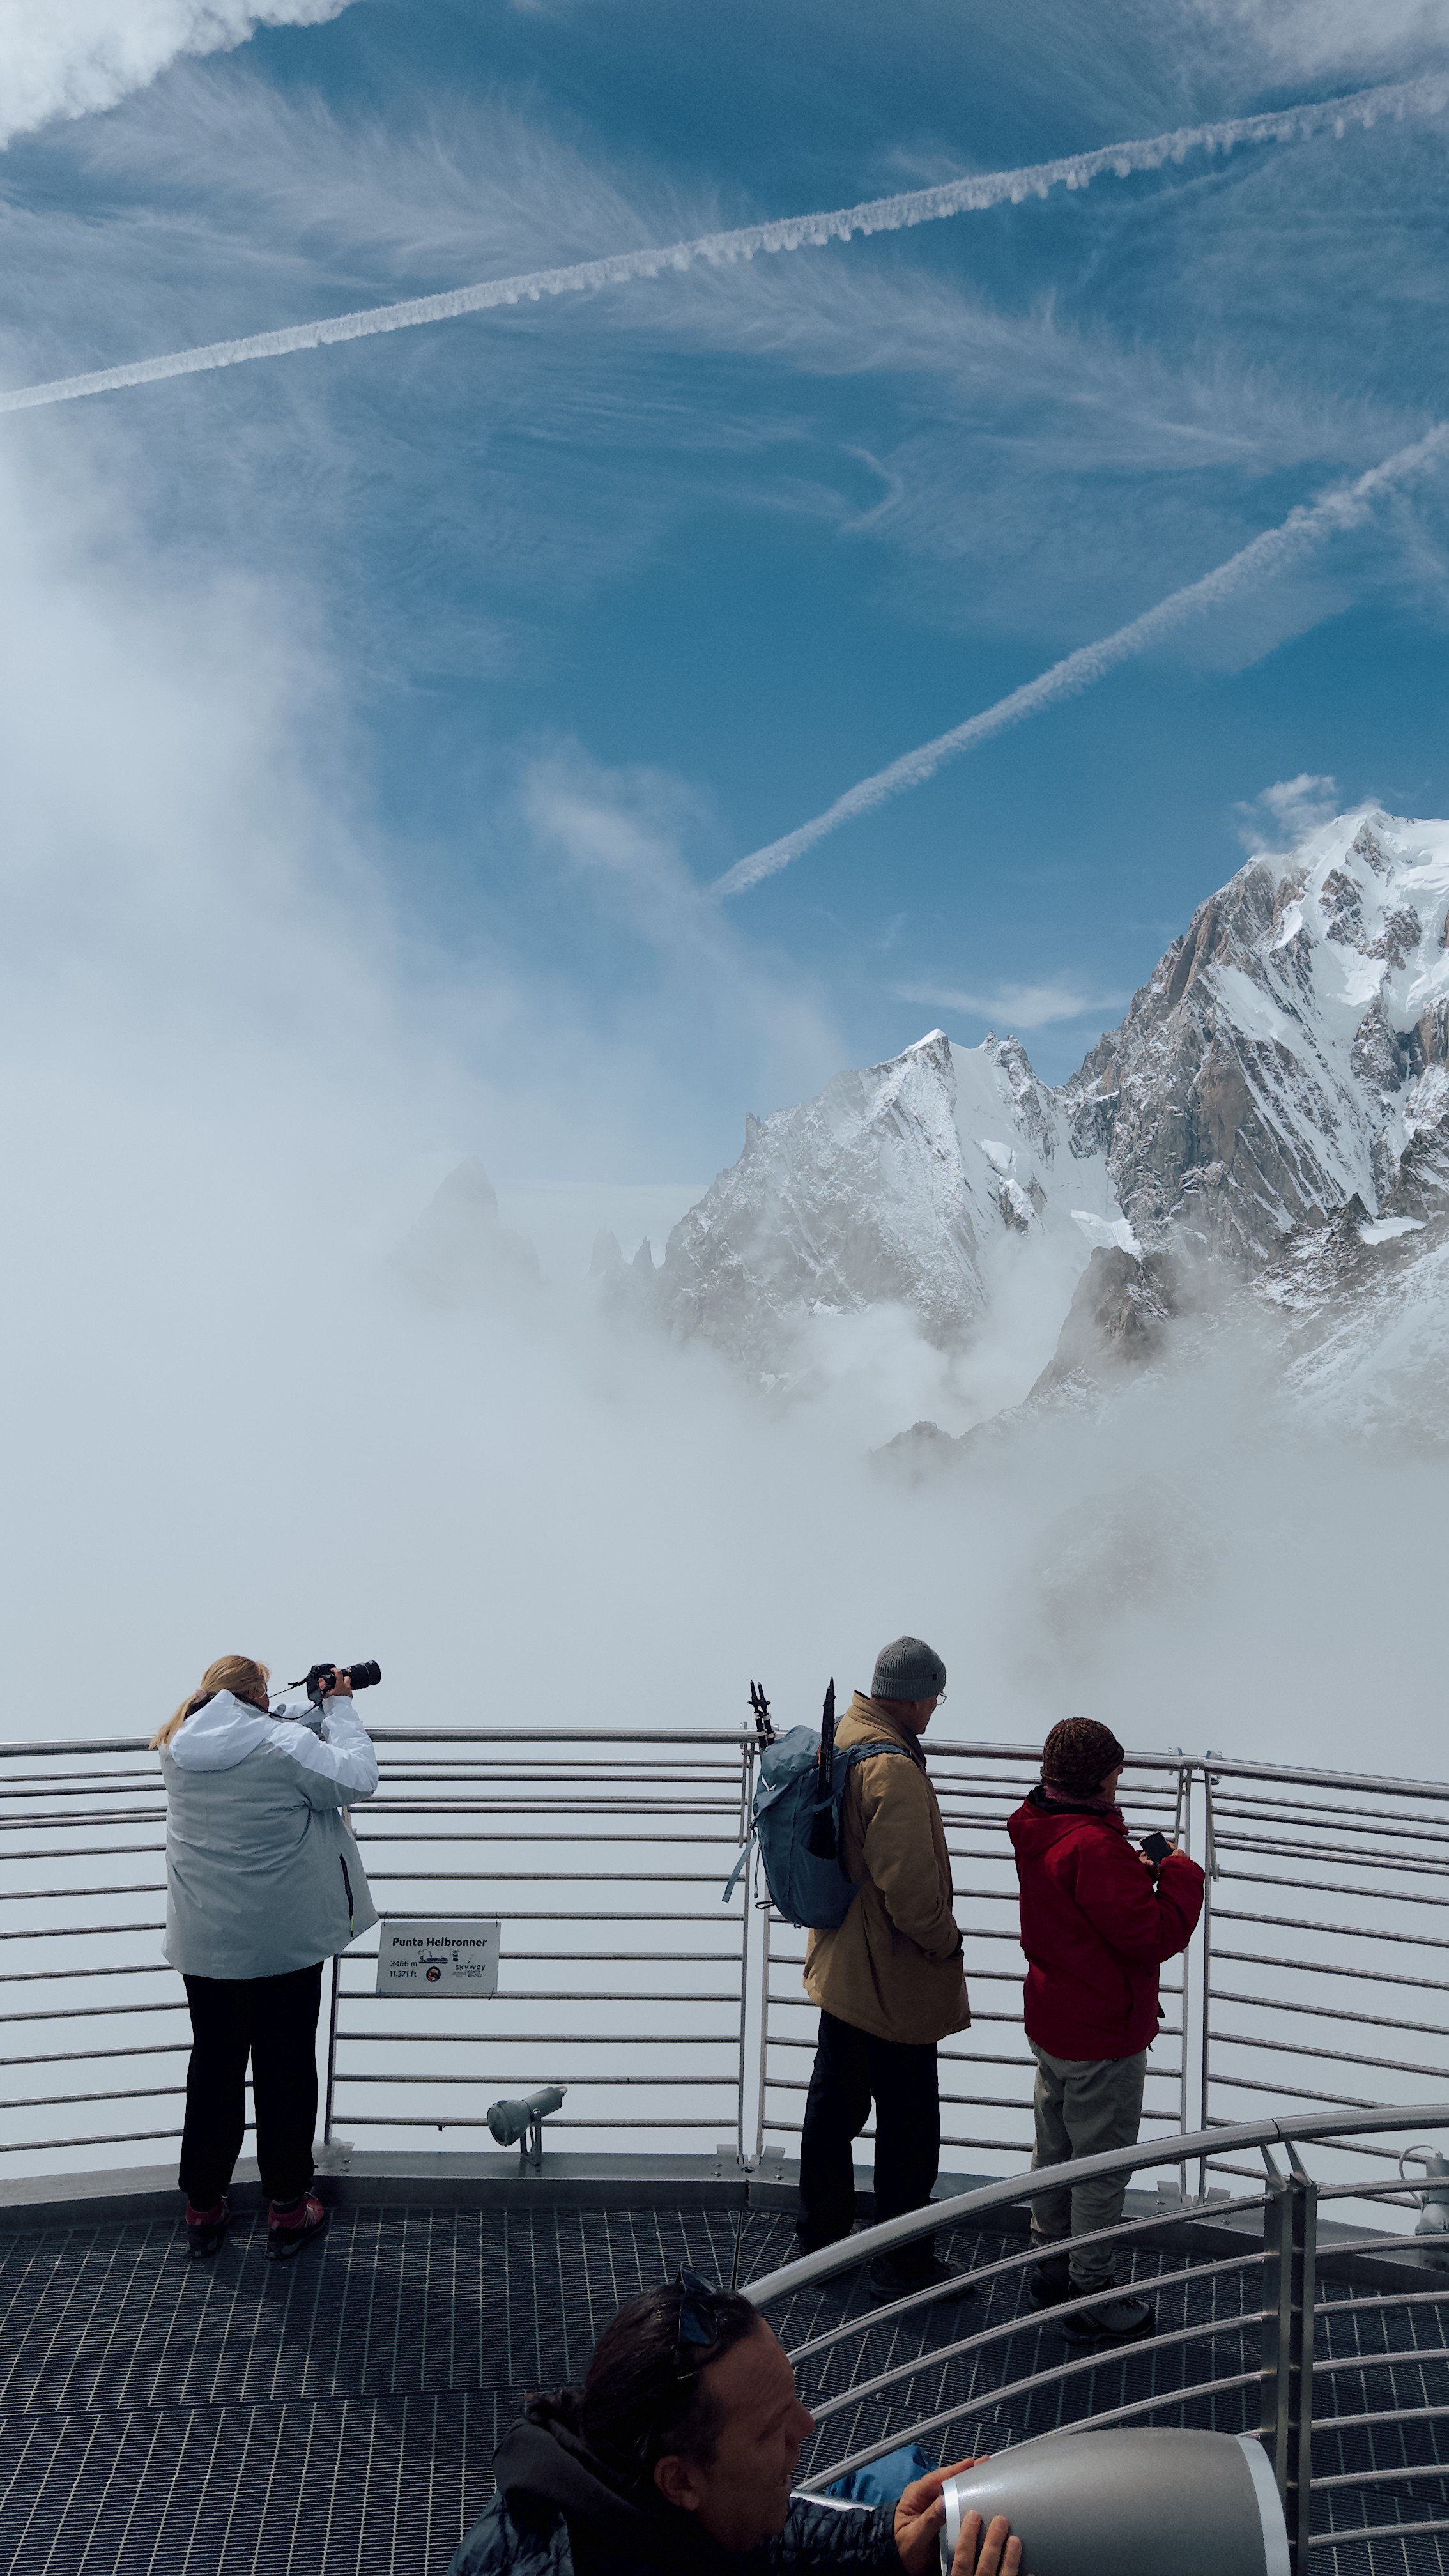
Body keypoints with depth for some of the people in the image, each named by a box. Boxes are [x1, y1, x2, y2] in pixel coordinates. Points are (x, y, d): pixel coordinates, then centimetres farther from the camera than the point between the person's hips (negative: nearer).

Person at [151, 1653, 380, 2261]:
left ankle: (203, 2210, 27)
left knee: (214, 2067, 17)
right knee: (285, 2067, 9)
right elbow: (356, 1778, -11)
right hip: (285, 1938, -5)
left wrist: (322, 1703, 9)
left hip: (205, 1941, 5)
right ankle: (288, 2210, 19)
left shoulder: (178, 1748, -1)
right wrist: (340, 1708, 0)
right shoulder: (286, 1746, -19)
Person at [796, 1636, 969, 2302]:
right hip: (894, 1979, -9)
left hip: (838, 1965, 9)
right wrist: (947, 1941, -12)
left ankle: (820, 2237, 36)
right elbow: (911, 1887, -29)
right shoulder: (893, 1770, -28)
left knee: (834, 2100, 22)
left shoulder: (838, 1738, 2)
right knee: (908, 2123, 7)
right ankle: (902, 2264, 21)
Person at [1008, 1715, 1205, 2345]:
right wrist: (1180, 1876, -14)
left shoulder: (1039, 1833, 1)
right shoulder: (1095, 1846, -29)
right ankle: (1092, 2302, 20)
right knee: (1103, 2168, 7)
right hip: (1103, 2039, -9)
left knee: (1055, 2153, 22)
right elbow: (1153, 1937, -26)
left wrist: (1136, 1872, 3)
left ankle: (1050, 2268, 38)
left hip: (1050, 2026, 9)